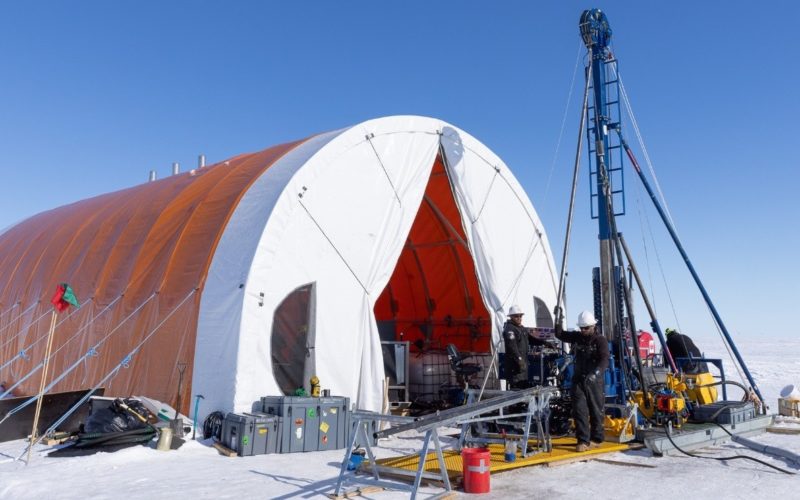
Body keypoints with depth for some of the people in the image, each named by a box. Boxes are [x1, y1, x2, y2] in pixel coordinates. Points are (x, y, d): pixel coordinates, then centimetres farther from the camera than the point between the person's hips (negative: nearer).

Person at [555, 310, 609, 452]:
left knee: (596, 411, 9)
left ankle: (596, 438, 25)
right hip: (578, 380, 4)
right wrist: (558, 321, 6)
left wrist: (595, 372, -38)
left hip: (595, 381, -4)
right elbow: (560, 335, 20)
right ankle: (583, 440, 0)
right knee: (579, 410, -3)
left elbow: (604, 360, -21)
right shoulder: (577, 337, 8)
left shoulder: (600, 340, -9)